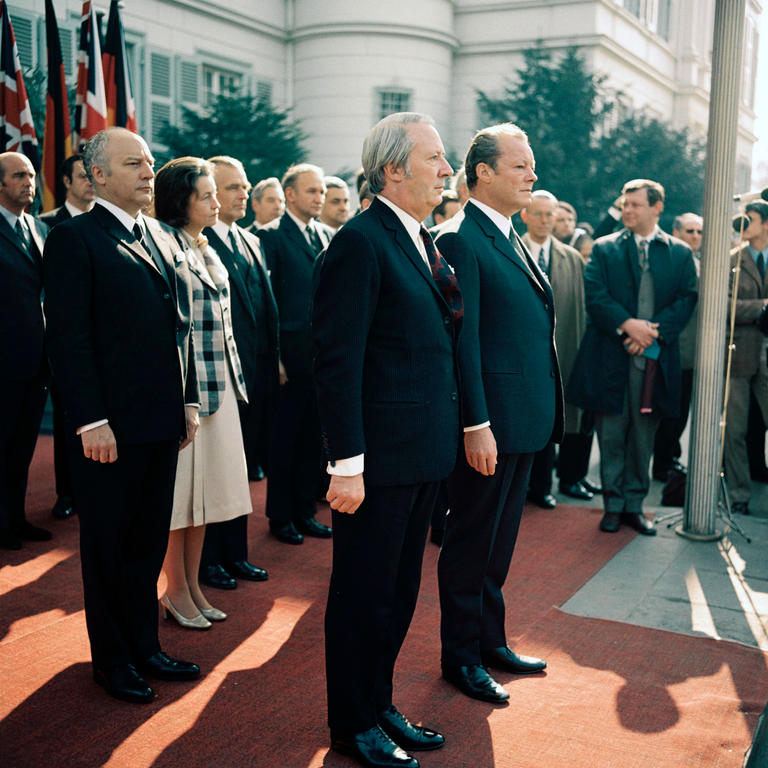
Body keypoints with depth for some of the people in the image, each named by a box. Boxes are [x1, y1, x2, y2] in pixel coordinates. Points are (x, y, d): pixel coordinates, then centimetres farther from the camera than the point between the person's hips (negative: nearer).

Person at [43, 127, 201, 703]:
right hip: (109, 426, -6)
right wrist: (91, 421, -18)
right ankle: (112, 659, 25)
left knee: (149, 541, 16)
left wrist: (189, 401, 11)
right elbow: (69, 337, -13)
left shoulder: (166, 240, 14)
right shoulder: (75, 238, -8)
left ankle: (144, 646, 31)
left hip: (162, 419, 7)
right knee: (107, 545, 9)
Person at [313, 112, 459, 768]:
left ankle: (379, 706, 37)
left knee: (399, 592, 20)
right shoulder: (361, 241, -15)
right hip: (380, 455, -9)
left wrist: (449, 295, 1)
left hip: (425, 453, 9)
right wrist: (346, 464, -21)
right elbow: (338, 359, -19)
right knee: (364, 595, 7)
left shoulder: (423, 242, 13)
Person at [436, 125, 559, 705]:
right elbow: (464, 339, -19)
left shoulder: (512, 239, 15)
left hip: (526, 418, 9)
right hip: (491, 422, -9)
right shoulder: (462, 241, -14)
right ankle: (461, 657, 20)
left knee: (500, 540, 19)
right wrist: (477, 425, -22)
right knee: (471, 542, 5)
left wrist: (545, 416, 13)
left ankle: (490, 640, 34)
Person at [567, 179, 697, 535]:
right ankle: (613, 504, 15)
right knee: (611, 435, 4)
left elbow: (687, 299, 3)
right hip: (611, 357, -1)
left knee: (643, 435, 7)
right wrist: (627, 325, -17)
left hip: (656, 358, 1)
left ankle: (634, 505, 19)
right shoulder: (604, 249, 7)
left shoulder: (680, 253, 10)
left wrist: (654, 330, -12)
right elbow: (595, 295, -4)